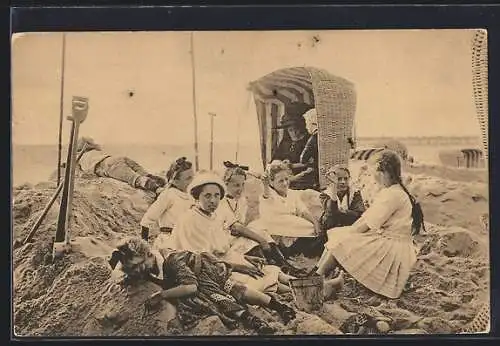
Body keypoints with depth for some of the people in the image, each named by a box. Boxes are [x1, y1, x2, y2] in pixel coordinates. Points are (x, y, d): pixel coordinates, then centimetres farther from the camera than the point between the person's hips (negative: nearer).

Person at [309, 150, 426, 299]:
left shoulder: (393, 194, -20)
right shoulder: (388, 191, 12)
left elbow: (368, 224, -19)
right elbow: (366, 217, 12)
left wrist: (346, 234, -7)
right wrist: (347, 231, 2)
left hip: (393, 252, -10)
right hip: (385, 241, 10)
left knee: (340, 242, -14)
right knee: (336, 234, 3)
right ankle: (315, 273, 0)